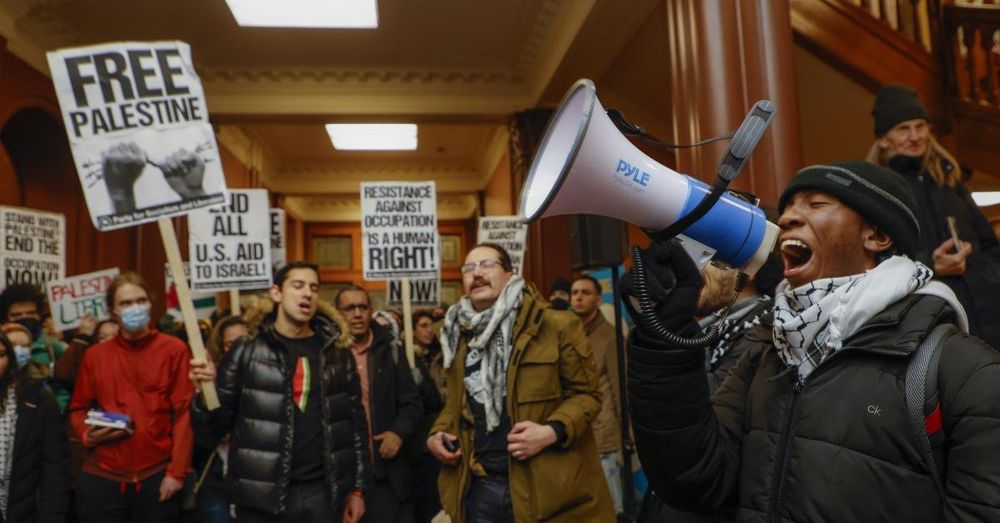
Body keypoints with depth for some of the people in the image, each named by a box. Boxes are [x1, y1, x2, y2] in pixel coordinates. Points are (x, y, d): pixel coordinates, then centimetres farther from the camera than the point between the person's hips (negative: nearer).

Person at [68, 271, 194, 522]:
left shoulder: (175, 350, -4)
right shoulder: (94, 355, 6)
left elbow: (184, 412, -6)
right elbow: (78, 409, 15)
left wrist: (177, 472, -9)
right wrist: (86, 434, -6)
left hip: (158, 476, -2)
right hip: (102, 477, 2)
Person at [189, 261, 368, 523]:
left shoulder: (337, 353, 6)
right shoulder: (247, 351, 0)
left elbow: (356, 422, 8)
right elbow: (217, 423, -1)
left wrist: (357, 489, 6)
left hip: (322, 492, 2)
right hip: (262, 495, -1)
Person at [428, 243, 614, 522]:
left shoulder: (557, 326, -8)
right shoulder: (460, 336, 10)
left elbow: (586, 393, -4)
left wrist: (552, 431, -19)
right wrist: (437, 434, 3)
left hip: (545, 486, -4)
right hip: (479, 487, 5)